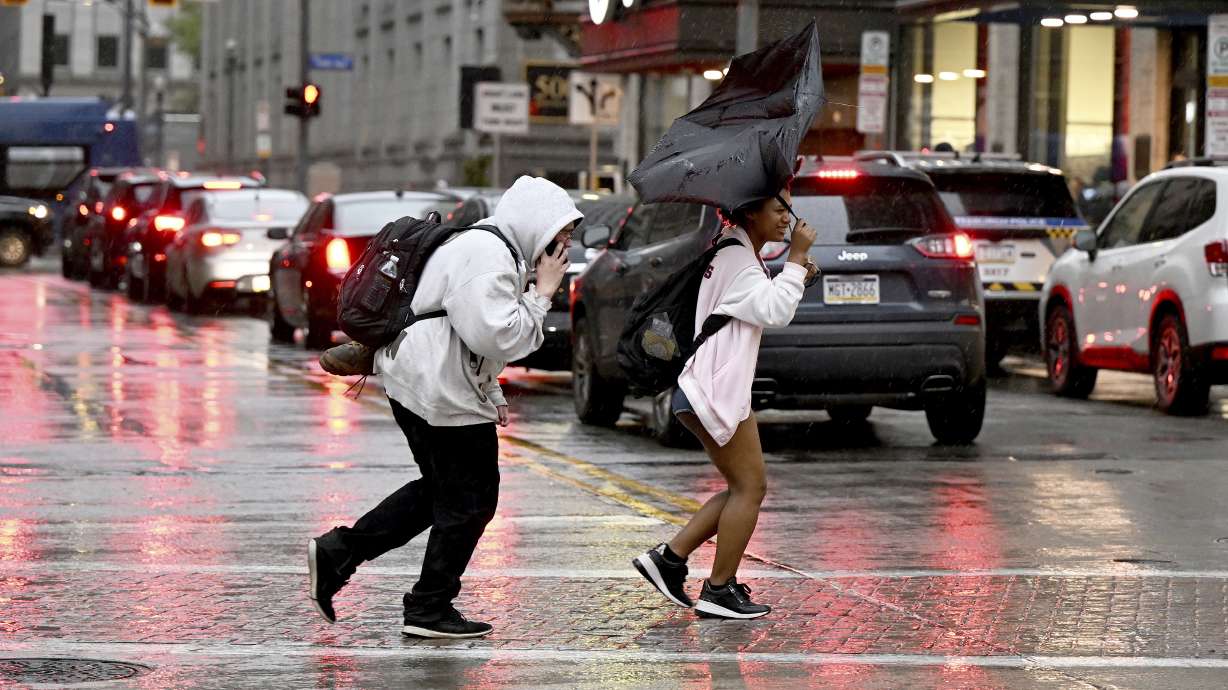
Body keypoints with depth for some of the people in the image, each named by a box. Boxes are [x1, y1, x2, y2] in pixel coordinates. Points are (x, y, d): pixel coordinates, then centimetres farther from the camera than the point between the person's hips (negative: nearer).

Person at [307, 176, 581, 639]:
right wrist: (541, 294, -15)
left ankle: (336, 552, 16)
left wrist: (491, 394, 19)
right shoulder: (486, 258, -18)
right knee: (470, 500, -1)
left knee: (441, 490, 20)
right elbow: (495, 336, -27)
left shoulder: (494, 249, 18)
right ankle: (430, 609, 8)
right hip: (442, 393, -11)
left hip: (418, 385, 11)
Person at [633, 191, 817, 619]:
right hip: (714, 391, -11)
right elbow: (775, 311, -22)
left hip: (718, 389, 11)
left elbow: (766, 309, 25)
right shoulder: (734, 259, -14)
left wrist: (796, 278, 9)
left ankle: (669, 557, 12)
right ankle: (718, 592, -2)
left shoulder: (741, 255, 19)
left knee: (744, 488, 13)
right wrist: (796, 258, -15)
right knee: (750, 488, -6)